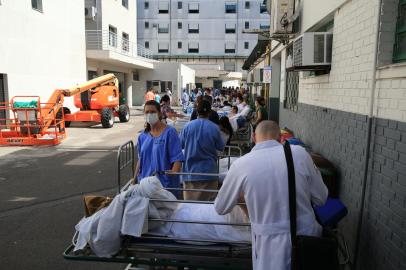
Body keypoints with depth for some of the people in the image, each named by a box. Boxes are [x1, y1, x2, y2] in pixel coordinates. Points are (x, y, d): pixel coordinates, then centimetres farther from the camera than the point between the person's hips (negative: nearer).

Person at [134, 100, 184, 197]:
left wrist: (171, 177, -21)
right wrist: (134, 181, 16)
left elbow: (178, 160, -12)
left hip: (165, 185, -5)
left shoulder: (170, 132, -7)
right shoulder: (143, 136, 11)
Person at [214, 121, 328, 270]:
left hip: (273, 249, -2)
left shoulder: (241, 164, -10)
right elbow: (321, 198, 5)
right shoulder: (300, 153, -6)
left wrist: (240, 197, 27)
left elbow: (220, 208, 5)